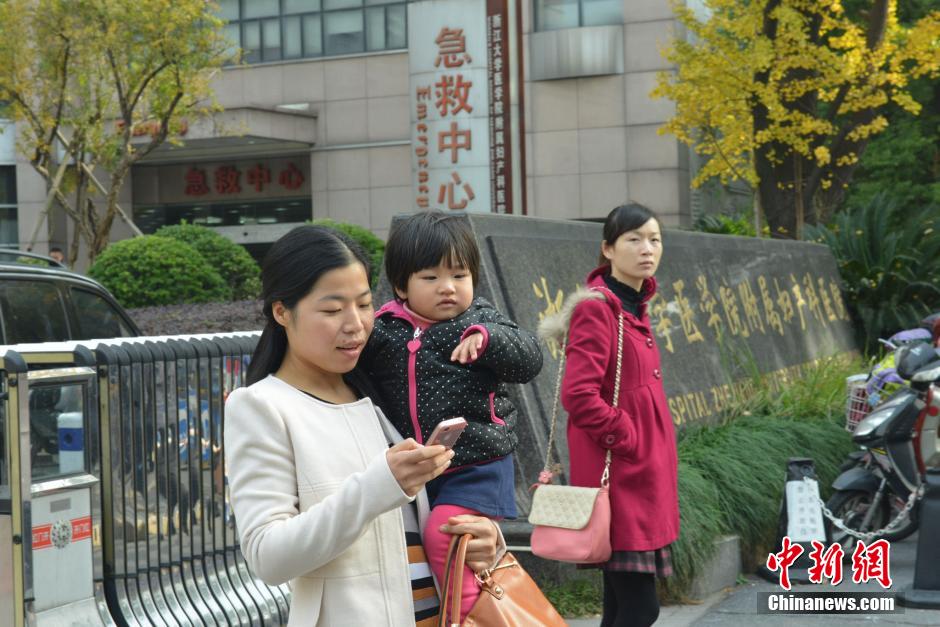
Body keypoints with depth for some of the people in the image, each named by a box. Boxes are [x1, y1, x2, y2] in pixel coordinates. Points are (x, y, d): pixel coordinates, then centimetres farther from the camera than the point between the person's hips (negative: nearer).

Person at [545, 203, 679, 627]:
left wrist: (656, 450, 14)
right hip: (618, 479, -9)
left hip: (642, 477, 9)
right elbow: (579, 396, -22)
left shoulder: (633, 308, 15)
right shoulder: (596, 308, -13)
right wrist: (630, 441, -15)